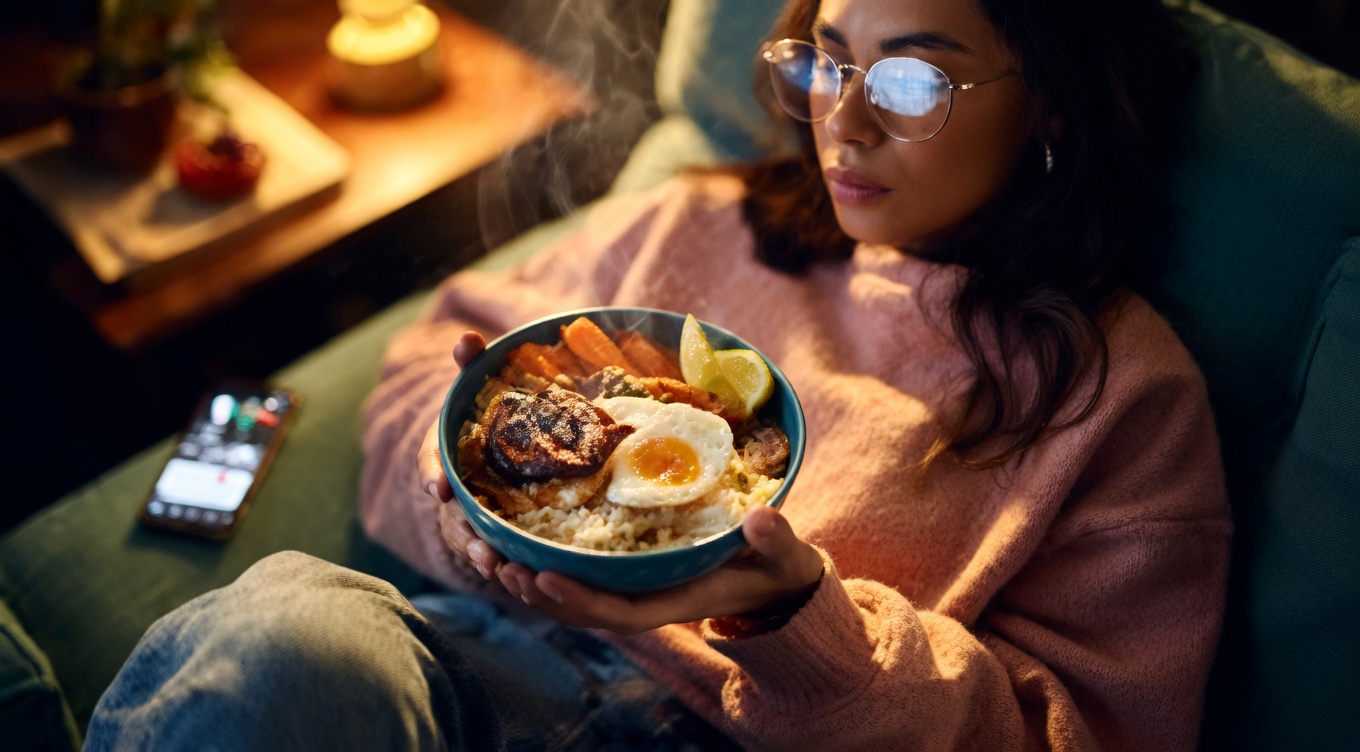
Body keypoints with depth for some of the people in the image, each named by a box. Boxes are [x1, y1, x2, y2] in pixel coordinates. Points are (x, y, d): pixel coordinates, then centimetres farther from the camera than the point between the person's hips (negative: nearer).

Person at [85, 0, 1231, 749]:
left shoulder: (1123, 391, 5)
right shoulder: (699, 225, 15)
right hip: (492, 648, 4)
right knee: (282, 631, -33)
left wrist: (801, 617, -17)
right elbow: (442, 346, 20)